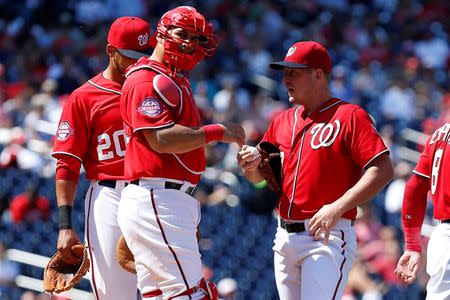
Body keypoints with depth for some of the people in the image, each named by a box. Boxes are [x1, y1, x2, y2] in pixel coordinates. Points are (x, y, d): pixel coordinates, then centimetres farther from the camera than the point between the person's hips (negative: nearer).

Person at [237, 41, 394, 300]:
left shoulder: (350, 116, -6)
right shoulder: (283, 121, 16)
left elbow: (383, 170, -15)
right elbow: (259, 177, 21)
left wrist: (337, 208, -22)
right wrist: (252, 164, -4)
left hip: (329, 237, -7)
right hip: (285, 237, 8)